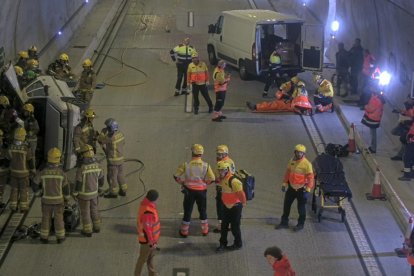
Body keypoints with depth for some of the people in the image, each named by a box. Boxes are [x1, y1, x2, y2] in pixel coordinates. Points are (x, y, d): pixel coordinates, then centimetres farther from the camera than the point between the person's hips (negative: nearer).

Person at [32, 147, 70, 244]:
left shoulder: (43, 172, -17)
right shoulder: (62, 173, -18)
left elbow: (36, 181, 2)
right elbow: (66, 188, -9)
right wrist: (67, 199, 6)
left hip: (46, 199, 1)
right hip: (58, 199, -1)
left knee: (46, 218, 15)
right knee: (58, 218, 12)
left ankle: (44, 237, 21)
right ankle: (60, 238, 20)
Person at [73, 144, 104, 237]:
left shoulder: (81, 168, -29)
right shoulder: (97, 165, -14)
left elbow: (78, 183, -21)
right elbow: (101, 178, 0)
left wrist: (75, 193, -4)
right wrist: (99, 185, 22)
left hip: (84, 193, -4)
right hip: (94, 192, 5)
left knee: (85, 212, 13)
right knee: (94, 209, 25)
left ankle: (87, 231, 26)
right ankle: (96, 227, 39)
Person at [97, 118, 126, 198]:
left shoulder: (111, 137, -28)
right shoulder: (120, 134, -2)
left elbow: (100, 140, -17)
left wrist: (103, 131, -6)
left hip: (113, 160, -8)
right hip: (120, 158, 8)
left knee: (112, 176, 7)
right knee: (120, 174, 20)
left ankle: (113, 193, 18)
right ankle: (123, 191, 29)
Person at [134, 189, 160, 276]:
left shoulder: (146, 203, -6)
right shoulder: (148, 212, -36)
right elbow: (147, 229, -28)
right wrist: (151, 242, -18)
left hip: (152, 237, 9)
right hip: (147, 239, -9)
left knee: (151, 256, 25)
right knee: (143, 258, 10)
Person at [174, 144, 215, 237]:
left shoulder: (186, 165, -13)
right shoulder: (206, 165, -12)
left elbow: (176, 176, -9)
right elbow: (211, 179, -12)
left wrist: (182, 182, 7)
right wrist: (204, 182, 6)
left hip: (189, 191, -1)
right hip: (202, 191, 1)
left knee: (187, 210, 12)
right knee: (203, 211, 19)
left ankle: (184, 231, 20)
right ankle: (205, 230, 28)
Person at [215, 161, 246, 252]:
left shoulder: (233, 180, -27)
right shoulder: (222, 179, 3)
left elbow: (241, 193, -27)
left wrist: (243, 203, -16)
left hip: (235, 206, -8)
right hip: (227, 206, 8)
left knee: (234, 226, 3)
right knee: (224, 226, 10)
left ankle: (238, 244, 20)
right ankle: (223, 244, 20)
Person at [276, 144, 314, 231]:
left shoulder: (307, 164, -18)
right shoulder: (292, 161, 1)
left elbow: (310, 177, -18)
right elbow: (288, 172, 12)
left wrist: (308, 189, -22)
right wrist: (284, 183, 12)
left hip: (301, 189, -6)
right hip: (291, 188, 6)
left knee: (301, 208, 9)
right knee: (286, 205, 13)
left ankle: (300, 224, 26)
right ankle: (284, 222, 27)